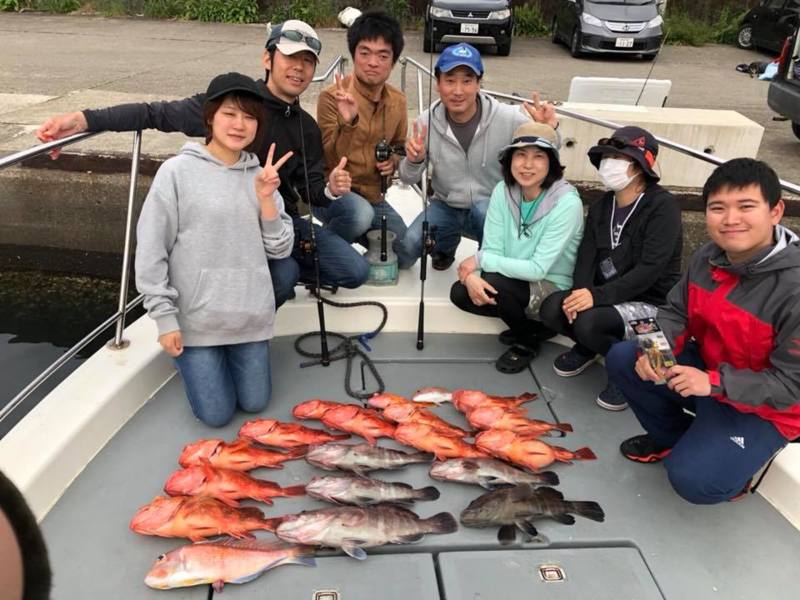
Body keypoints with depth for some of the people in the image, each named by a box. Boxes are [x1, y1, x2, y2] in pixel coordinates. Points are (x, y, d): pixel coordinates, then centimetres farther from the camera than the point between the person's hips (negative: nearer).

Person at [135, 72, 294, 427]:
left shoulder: (260, 176, 4)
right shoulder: (177, 171, -9)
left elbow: (280, 249, 0)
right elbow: (150, 251, -8)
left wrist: (266, 198, -13)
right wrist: (165, 318, -9)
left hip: (250, 316, 4)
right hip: (195, 318, -3)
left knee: (254, 404, 11)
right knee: (216, 414, 4)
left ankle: (233, 356, 38)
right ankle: (194, 359, 32)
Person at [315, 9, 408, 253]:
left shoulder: (398, 101, 1)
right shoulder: (332, 97, -17)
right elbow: (329, 161, -21)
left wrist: (393, 161, -5)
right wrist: (348, 123, -37)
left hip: (373, 195, 6)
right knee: (360, 214, -37)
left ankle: (351, 232, 27)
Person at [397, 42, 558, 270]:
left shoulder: (507, 118, -19)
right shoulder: (427, 121, -11)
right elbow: (408, 179, -3)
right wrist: (413, 161, -27)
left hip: (494, 208, -3)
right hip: (445, 207, 3)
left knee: (485, 209, -37)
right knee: (403, 254, -12)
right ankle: (446, 243, 22)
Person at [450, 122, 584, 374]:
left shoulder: (567, 203, -25)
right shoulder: (503, 191, -9)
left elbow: (538, 269, -26)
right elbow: (491, 249, -10)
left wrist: (480, 260, -24)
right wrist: (472, 274, -32)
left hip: (554, 289, -6)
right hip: (515, 280, 6)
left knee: (494, 283, -29)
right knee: (460, 292, -12)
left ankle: (527, 342, 0)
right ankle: (532, 323, 7)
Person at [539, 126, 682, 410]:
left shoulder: (663, 206, -14)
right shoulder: (601, 206, 8)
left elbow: (650, 268, -24)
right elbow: (586, 254, -3)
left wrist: (598, 295, -33)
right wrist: (581, 291, -24)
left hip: (651, 302, -6)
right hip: (607, 296, 6)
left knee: (589, 322, -32)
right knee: (552, 308, -19)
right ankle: (589, 348, 12)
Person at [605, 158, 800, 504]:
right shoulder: (707, 258, -8)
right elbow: (675, 312, 2)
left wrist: (714, 383, -33)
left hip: (764, 407, -6)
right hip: (705, 367, 7)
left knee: (694, 480, -23)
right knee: (621, 358, -4)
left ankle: (734, 461, 14)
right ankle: (671, 437, 16)